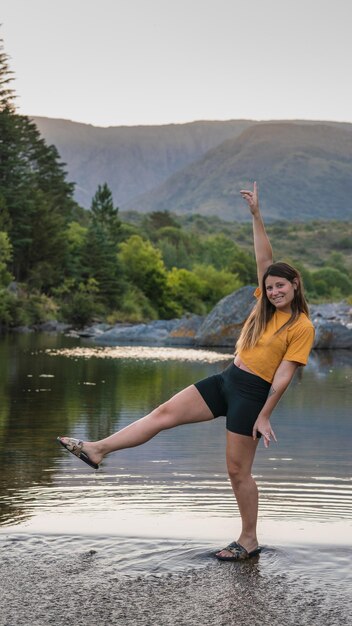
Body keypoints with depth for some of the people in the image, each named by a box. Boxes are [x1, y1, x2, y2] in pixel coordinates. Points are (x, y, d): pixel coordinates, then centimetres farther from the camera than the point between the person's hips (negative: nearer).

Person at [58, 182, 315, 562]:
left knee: (238, 470, -1)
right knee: (165, 413, -3)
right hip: (226, 380, 7)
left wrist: (264, 416, -14)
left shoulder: (302, 327, -10)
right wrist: (256, 215, -4)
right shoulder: (266, 306, 8)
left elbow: (284, 375, -12)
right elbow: (264, 259, 4)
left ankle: (249, 541, 13)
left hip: (252, 393, -7)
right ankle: (99, 449, -4)